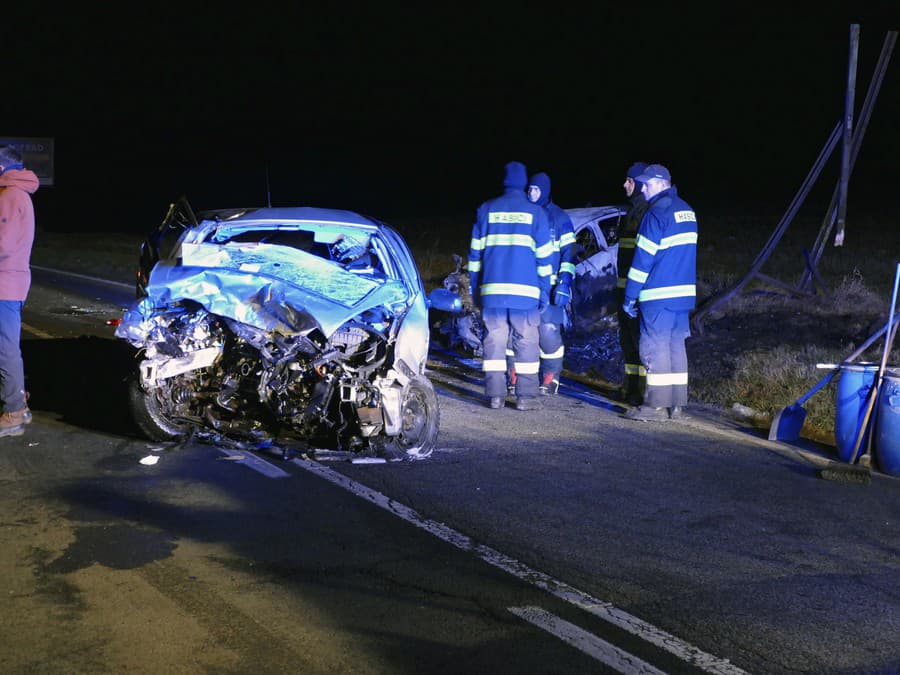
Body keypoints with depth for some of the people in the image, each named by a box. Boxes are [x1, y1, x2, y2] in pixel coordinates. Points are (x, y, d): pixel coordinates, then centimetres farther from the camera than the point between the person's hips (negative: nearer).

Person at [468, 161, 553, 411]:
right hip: (525, 291, -2)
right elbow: (543, 257, 3)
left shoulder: (486, 210, 8)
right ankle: (525, 396, -3)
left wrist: (475, 288, 15)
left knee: (494, 342, 5)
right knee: (526, 344, 1)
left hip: (493, 290, 2)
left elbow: (475, 253, 9)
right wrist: (544, 291, 7)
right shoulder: (535, 212, 3)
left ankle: (495, 395, 2)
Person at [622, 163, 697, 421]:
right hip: (684, 293, 8)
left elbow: (643, 257, -12)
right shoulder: (687, 211, 15)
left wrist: (630, 296, -8)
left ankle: (656, 405, -4)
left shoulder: (657, 213, -12)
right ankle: (676, 405, 13)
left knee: (655, 347, -4)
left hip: (659, 294, -8)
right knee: (676, 345, 11)